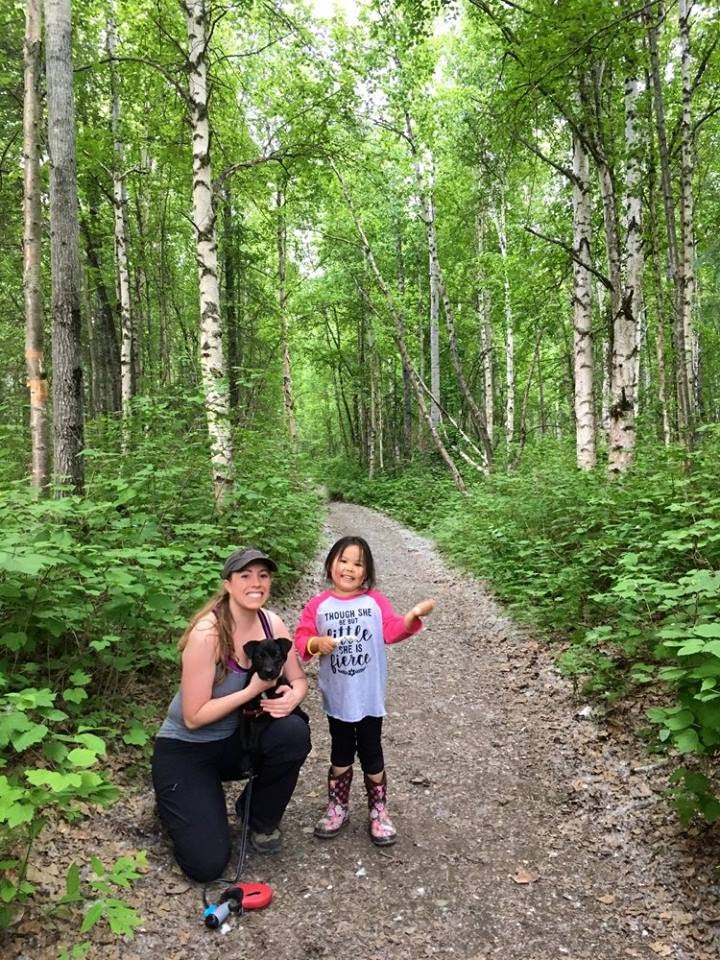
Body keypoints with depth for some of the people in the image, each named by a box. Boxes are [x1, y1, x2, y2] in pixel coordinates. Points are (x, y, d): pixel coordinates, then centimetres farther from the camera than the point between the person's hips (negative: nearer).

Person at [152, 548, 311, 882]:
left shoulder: (271, 623, -10)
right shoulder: (207, 632, -28)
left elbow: (298, 679, -1)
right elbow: (193, 717, -24)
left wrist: (292, 697, -24)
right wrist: (254, 688, -29)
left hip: (235, 739, 5)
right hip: (185, 749, -5)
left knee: (294, 733, -26)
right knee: (207, 864, -13)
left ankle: (261, 818, 3)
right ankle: (178, 801, 19)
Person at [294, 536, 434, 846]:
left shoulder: (375, 601, -4)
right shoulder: (318, 605, -5)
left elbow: (393, 631, -13)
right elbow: (301, 639, -4)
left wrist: (413, 615, -29)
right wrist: (316, 643, -24)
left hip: (370, 697, -1)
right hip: (337, 698, 1)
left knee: (371, 755, 12)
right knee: (341, 755, 18)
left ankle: (378, 812, 29)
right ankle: (337, 808, 36)